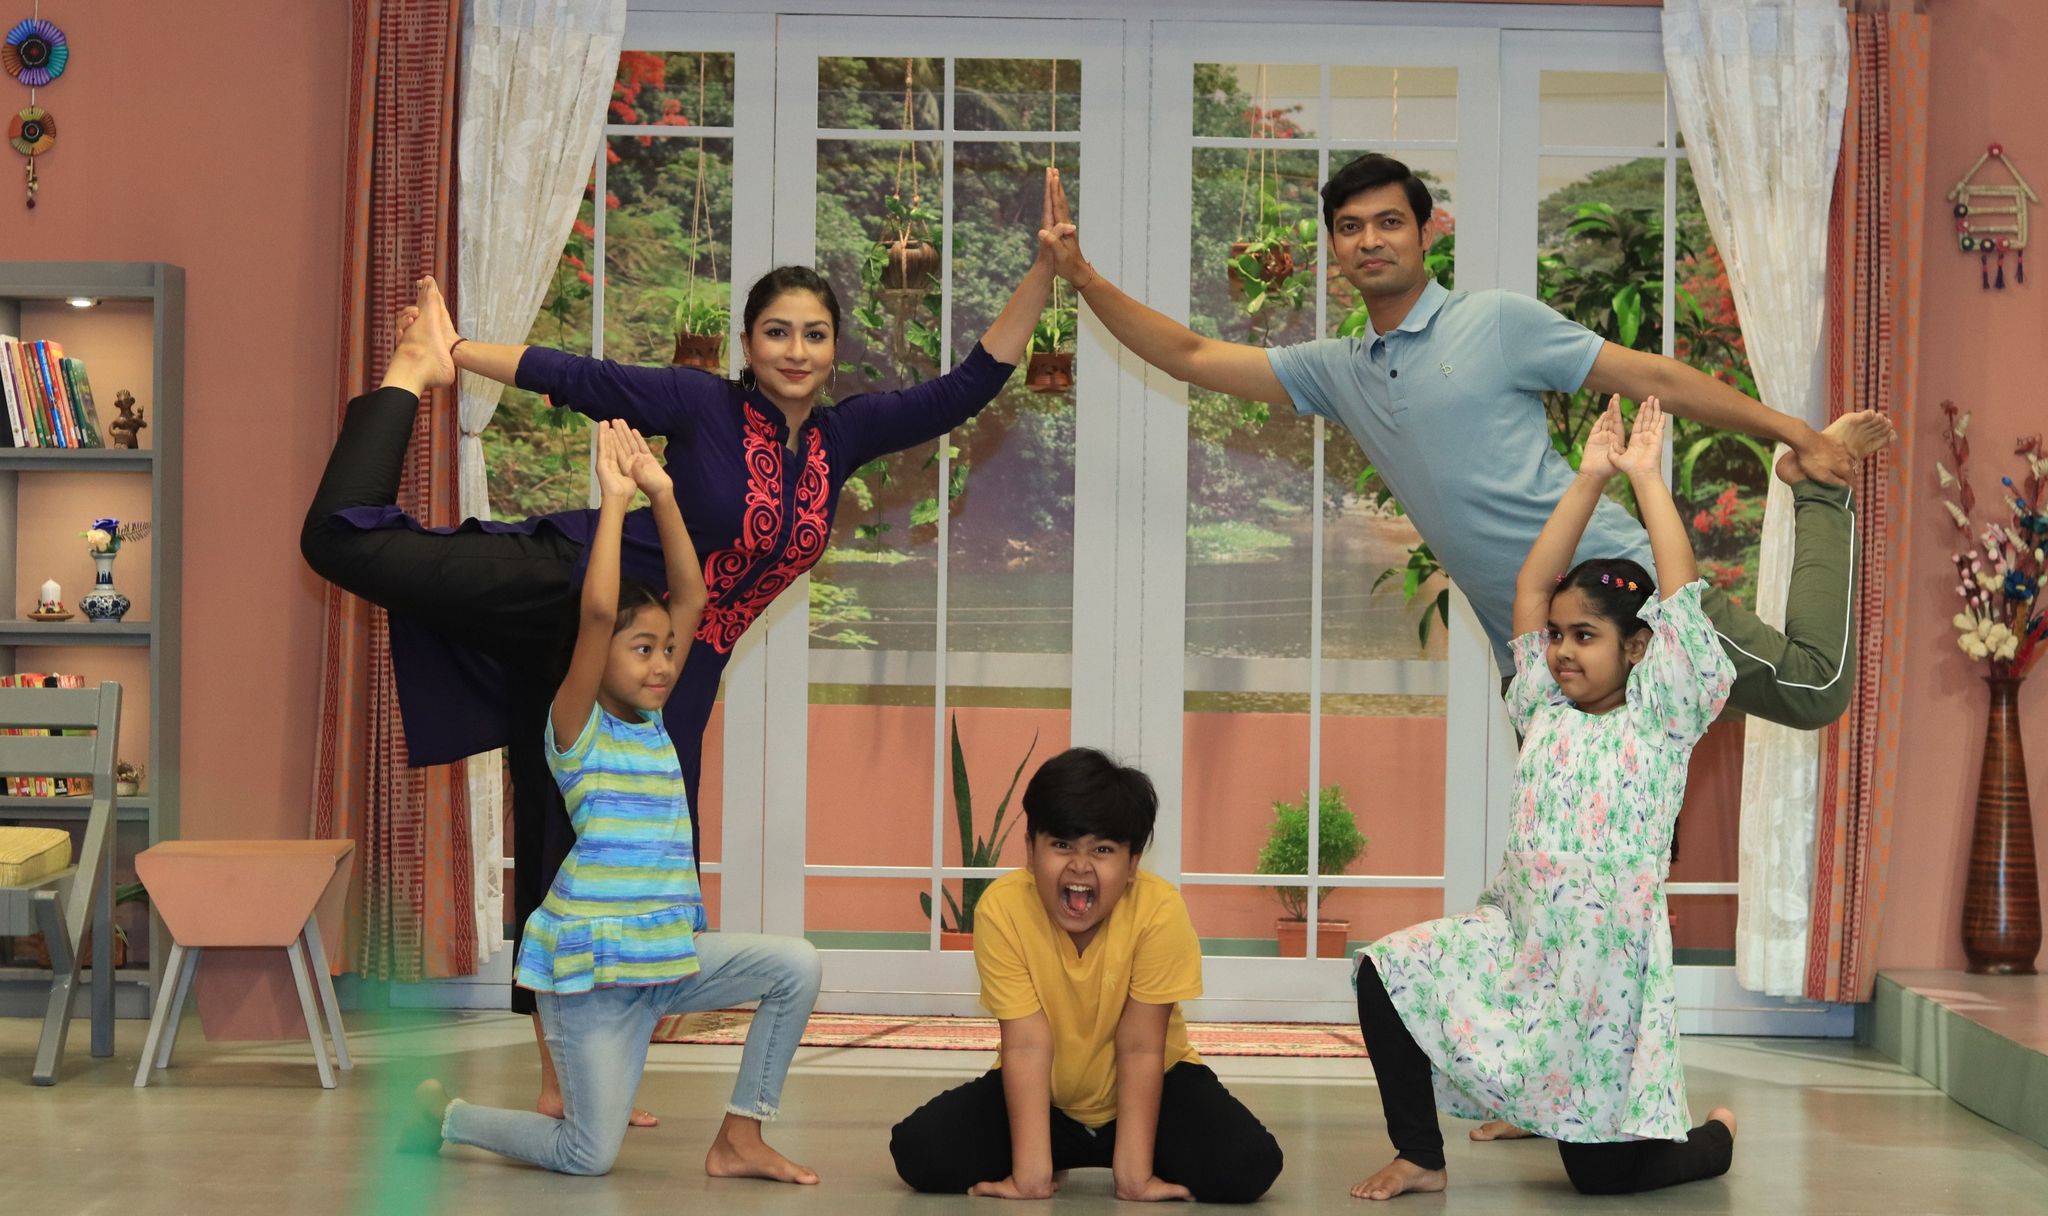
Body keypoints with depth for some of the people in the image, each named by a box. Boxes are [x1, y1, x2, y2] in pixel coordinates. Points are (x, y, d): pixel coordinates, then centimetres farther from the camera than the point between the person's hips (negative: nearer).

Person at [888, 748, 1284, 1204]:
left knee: (1248, 1165, -26)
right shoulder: (1001, 909, -24)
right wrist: (1031, 1171, -31)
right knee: (919, 1151, -21)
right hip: (1047, 1094, 1)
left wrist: (1134, 1171, -26)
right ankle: (1061, 1158, 6)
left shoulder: (1160, 910, -27)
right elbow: (1026, 1045, -25)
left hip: (1145, 1090, -1)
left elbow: (1141, 1047, -23)